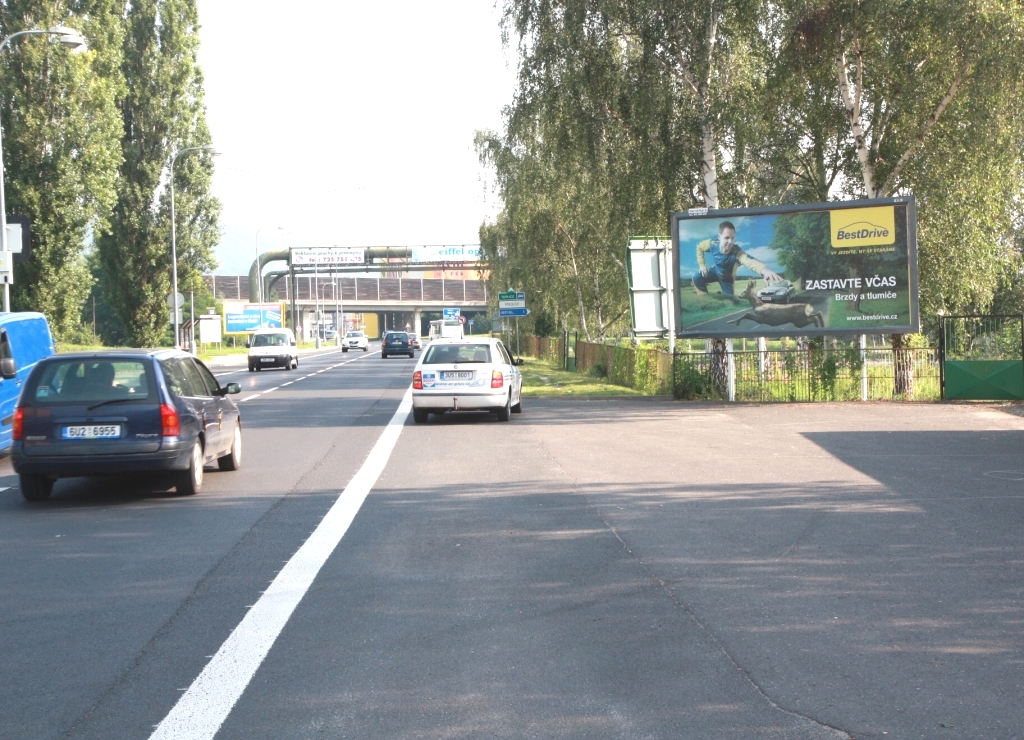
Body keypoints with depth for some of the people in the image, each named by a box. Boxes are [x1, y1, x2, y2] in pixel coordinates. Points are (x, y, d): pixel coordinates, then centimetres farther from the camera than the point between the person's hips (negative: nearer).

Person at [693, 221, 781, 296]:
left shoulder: (737, 253, -47)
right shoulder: (712, 244, -33)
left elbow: (751, 262, -71)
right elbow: (700, 247, -6)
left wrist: (765, 270, -92)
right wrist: (702, 265, -12)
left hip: (727, 277, -2)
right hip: (715, 271, 2)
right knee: (697, 278, -18)